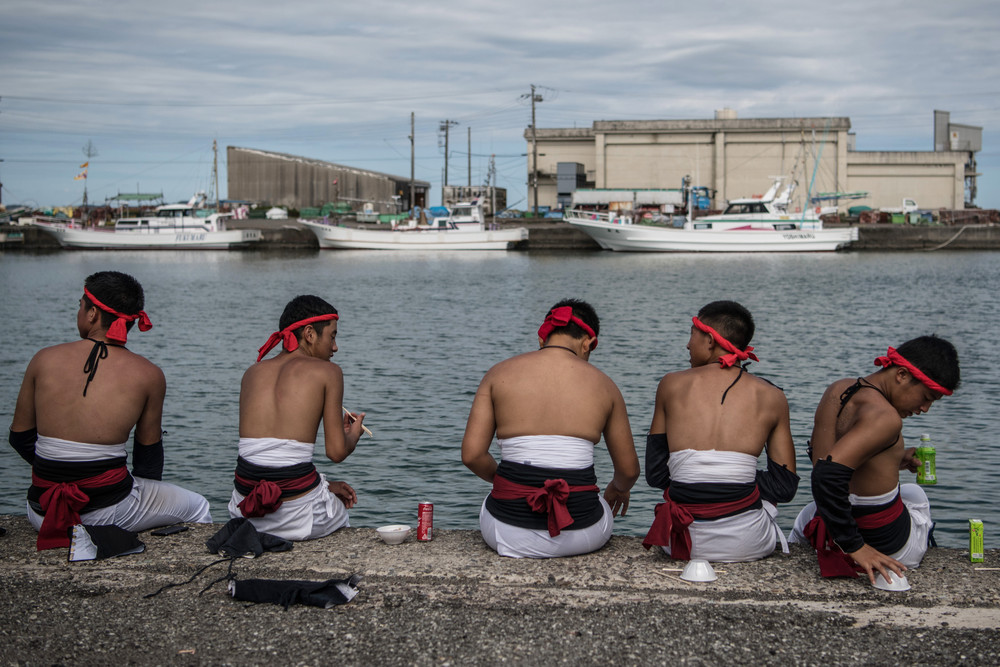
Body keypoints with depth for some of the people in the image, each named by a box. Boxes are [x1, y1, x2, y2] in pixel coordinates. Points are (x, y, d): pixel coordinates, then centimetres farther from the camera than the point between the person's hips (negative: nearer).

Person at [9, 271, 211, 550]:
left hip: (42, 514, 3)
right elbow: (148, 452, 5)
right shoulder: (148, 375, -5)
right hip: (108, 511, -3)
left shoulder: (45, 359, -1)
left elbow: (19, 438, 8)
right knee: (197, 507, 23)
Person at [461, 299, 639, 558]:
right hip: (580, 534, -1)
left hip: (507, 533, 1)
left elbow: (472, 454, -2)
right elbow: (629, 470, 10)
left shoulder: (499, 373, 4)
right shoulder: (603, 385, 5)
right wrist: (618, 488, 34)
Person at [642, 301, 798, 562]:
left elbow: (655, 474, 8)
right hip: (745, 542, 0)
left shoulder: (672, 384, 6)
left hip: (686, 540, 0)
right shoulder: (771, 397, 5)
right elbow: (785, 487, 5)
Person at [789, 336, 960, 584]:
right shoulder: (886, 418, -27)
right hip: (887, 544, -6)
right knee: (915, 495, 31)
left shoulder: (837, 389, -1)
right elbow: (827, 474, -38)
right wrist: (855, 547, -32)